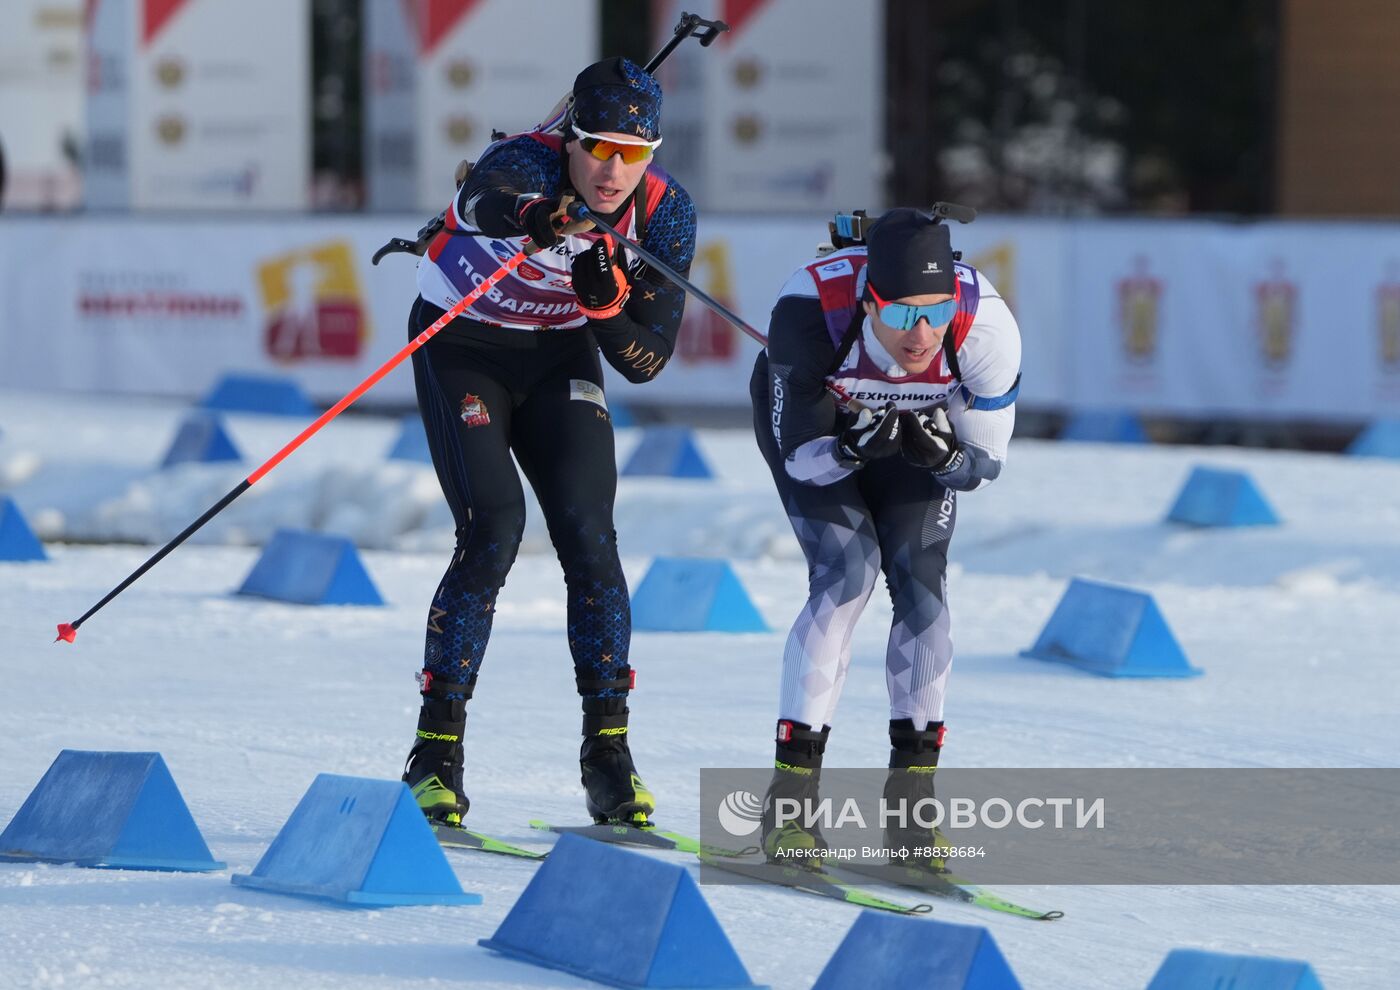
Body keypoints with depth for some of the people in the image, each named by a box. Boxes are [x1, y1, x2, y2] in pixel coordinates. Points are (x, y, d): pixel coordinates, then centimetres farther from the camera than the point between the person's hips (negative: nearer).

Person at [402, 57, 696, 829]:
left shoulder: (665, 211, -17)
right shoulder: (526, 164, -29)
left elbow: (647, 361, -14)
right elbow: (484, 196, -55)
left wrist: (606, 303, -34)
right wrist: (528, 215, -78)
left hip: (560, 358, 4)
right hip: (463, 347, -4)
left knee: (589, 535, -13)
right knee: (494, 531, -19)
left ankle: (608, 751, -3)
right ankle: (436, 752, -10)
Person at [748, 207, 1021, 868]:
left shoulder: (987, 328, -36)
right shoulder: (809, 311, -40)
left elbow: (985, 463, -20)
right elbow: (800, 455, -28)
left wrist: (943, 456, -41)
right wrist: (854, 449, -48)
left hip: (923, 424, 2)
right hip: (809, 416, -2)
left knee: (920, 579, -15)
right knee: (847, 571, -20)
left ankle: (911, 804, -4)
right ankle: (788, 803, -15)